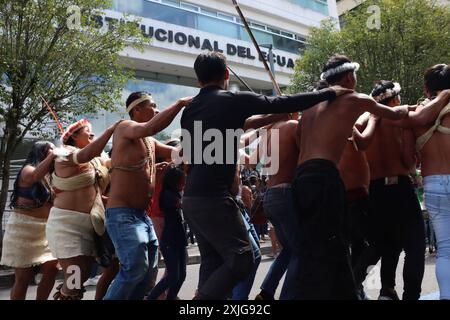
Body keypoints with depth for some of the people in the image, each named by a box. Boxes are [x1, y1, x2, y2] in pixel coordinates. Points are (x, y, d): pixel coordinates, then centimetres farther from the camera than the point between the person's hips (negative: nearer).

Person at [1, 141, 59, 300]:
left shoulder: (48, 177, 17)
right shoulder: (27, 169, -5)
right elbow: (35, 176, -31)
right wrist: (53, 154, -27)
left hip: (44, 230, 7)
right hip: (24, 229, -7)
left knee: (52, 269, -4)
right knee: (24, 277, -3)